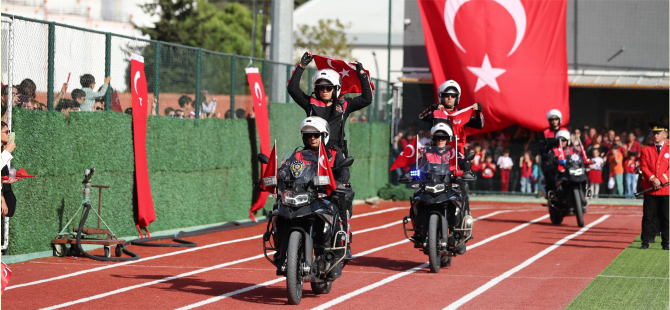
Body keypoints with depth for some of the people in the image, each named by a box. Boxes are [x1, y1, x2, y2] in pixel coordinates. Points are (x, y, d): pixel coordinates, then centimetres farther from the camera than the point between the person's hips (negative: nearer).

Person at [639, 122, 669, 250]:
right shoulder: (646, 150, 9)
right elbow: (643, 167, 1)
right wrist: (653, 179, -13)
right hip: (650, 189, 1)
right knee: (648, 216, 1)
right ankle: (646, 241, 6)